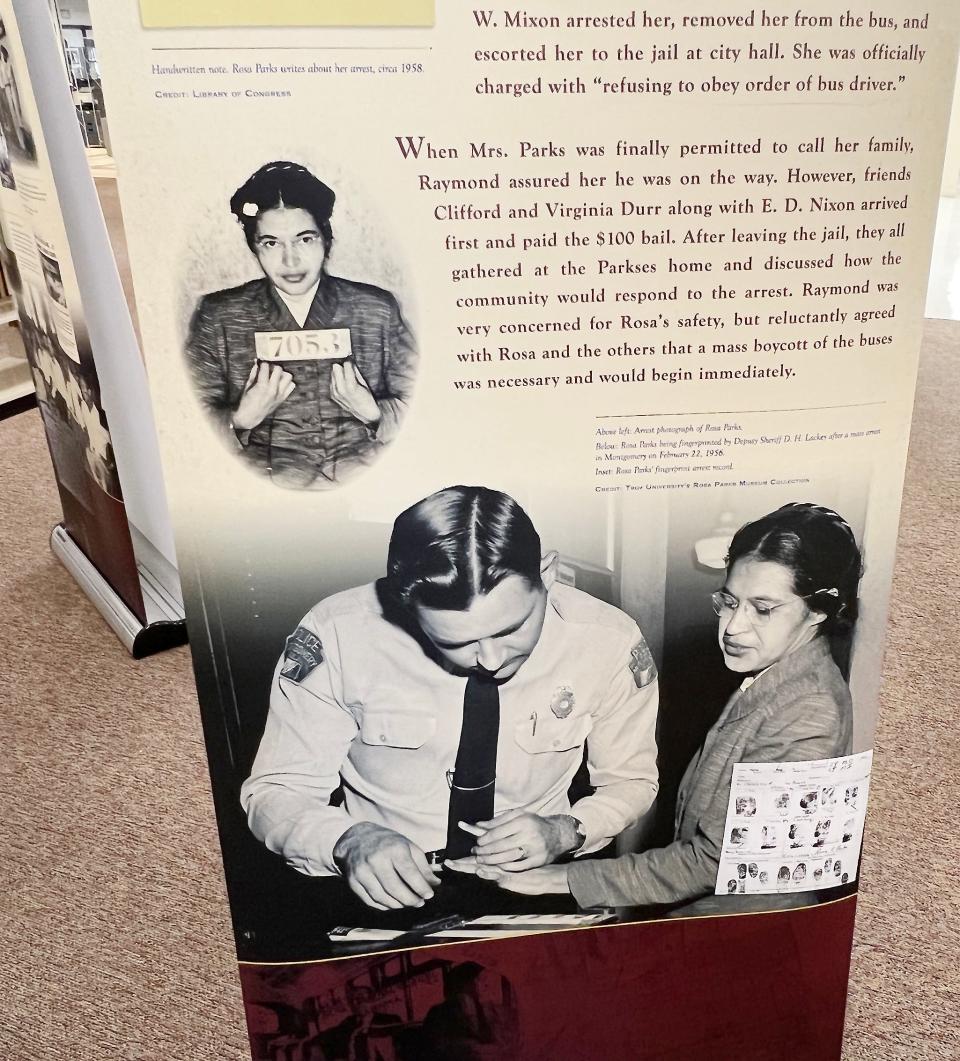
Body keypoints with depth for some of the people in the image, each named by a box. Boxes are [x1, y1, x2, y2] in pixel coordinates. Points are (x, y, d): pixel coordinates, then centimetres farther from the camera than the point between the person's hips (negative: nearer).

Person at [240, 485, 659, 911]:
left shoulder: (609, 641, -15)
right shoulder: (335, 636, -20)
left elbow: (631, 781, 2)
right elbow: (275, 792, -8)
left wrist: (565, 832, -17)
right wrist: (348, 841, -28)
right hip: (385, 890, 1)